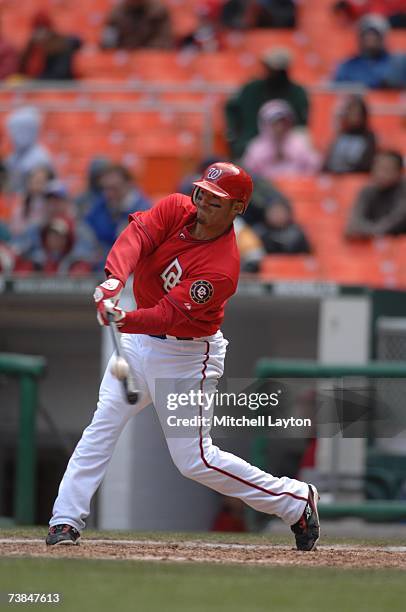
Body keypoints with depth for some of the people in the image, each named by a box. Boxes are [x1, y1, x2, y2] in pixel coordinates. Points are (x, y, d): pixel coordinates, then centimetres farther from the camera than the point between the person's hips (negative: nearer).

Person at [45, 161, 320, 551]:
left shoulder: (223, 267, -26)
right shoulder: (175, 210, -8)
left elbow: (169, 315, -34)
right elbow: (136, 235, -25)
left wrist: (124, 321, -52)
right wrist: (114, 279, -45)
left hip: (185, 357, -6)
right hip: (140, 342, 6)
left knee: (193, 459, -4)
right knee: (101, 427, -3)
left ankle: (296, 500, 9)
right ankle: (66, 522, 0)